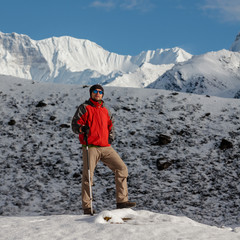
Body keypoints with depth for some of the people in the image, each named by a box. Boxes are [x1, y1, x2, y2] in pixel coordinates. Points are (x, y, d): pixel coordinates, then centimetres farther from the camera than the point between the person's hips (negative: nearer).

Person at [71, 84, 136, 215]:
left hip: (106, 147, 5)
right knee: (88, 176, -6)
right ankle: (87, 207, 4)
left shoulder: (105, 110, 19)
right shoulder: (84, 108, 3)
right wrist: (82, 128, -25)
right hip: (90, 147, -5)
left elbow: (110, 124, 32)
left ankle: (122, 201, 2)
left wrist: (111, 136, 13)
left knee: (122, 168, -3)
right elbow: (75, 124, -3)